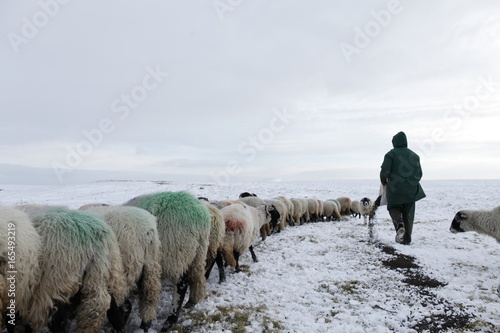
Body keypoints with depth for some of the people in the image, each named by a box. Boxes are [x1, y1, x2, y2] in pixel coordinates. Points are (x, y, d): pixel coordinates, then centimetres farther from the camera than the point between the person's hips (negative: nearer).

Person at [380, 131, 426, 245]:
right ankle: (407, 238, 12)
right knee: (409, 214, 11)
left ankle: (399, 225, -14)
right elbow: (419, 173, 12)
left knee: (394, 208, 15)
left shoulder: (391, 154, -5)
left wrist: (384, 182, 4)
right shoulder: (414, 155, 11)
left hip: (395, 189, -3)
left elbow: (385, 171, -14)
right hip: (412, 189, 4)